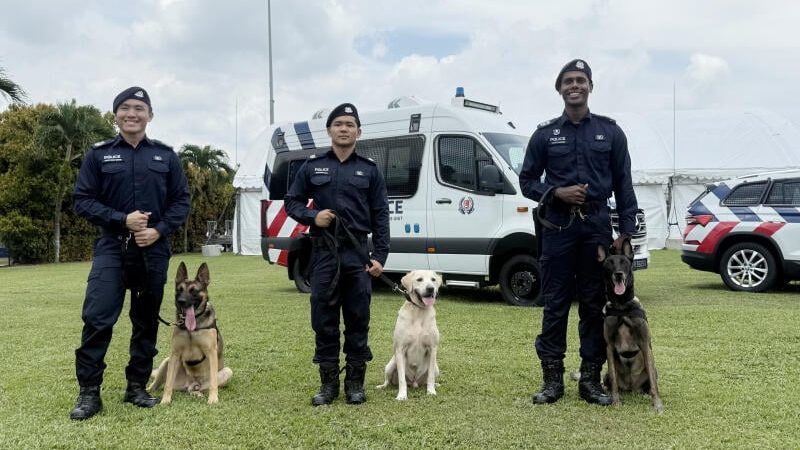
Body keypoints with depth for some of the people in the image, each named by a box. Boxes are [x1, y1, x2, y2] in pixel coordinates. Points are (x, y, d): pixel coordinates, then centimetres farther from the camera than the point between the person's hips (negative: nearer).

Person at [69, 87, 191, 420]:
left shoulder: (165, 155, 8)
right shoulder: (98, 154, 4)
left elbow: (181, 201, 7)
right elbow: (82, 200, -1)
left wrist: (160, 230, -10)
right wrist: (122, 220, -15)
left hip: (154, 251, 2)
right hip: (111, 248, -2)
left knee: (147, 321, 9)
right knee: (97, 318, -11)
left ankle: (137, 386, 21)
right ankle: (89, 392, 0)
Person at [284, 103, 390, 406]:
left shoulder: (370, 170, 8)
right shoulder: (312, 167, 8)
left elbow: (380, 217, 5)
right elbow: (291, 202, 12)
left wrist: (380, 256, -3)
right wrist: (312, 216, -9)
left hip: (358, 255, 0)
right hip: (323, 253, 0)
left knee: (358, 319, 4)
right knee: (324, 319, 4)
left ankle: (355, 382, 15)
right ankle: (328, 382, 15)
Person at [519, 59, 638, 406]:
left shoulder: (610, 132, 7)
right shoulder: (545, 134, 6)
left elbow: (623, 183, 7)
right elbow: (527, 180, 8)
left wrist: (626, 230, 0)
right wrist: (557, 192, -11)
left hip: (597, 226, 1)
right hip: (557, 226, 0)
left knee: (594, 304, 5)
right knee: (555, 304, 1)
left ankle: (591, 379, 14)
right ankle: (553, 379, 9)